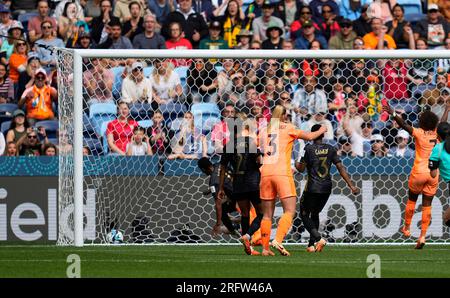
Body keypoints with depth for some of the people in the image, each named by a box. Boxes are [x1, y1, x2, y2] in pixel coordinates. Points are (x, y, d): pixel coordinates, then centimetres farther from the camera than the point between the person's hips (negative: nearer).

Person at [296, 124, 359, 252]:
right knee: (315, 214, 21)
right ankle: (312, 244, 17)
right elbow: (340, 168, 0)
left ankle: (318, 238, -16)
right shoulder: (330, 149, 4)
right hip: (327, 187, 5)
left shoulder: (309, 149, -8)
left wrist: (296, 164, 17)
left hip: (312, 187, -5)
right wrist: (351, 185, 0)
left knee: (304, 214, 6)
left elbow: (301, 168, -7)